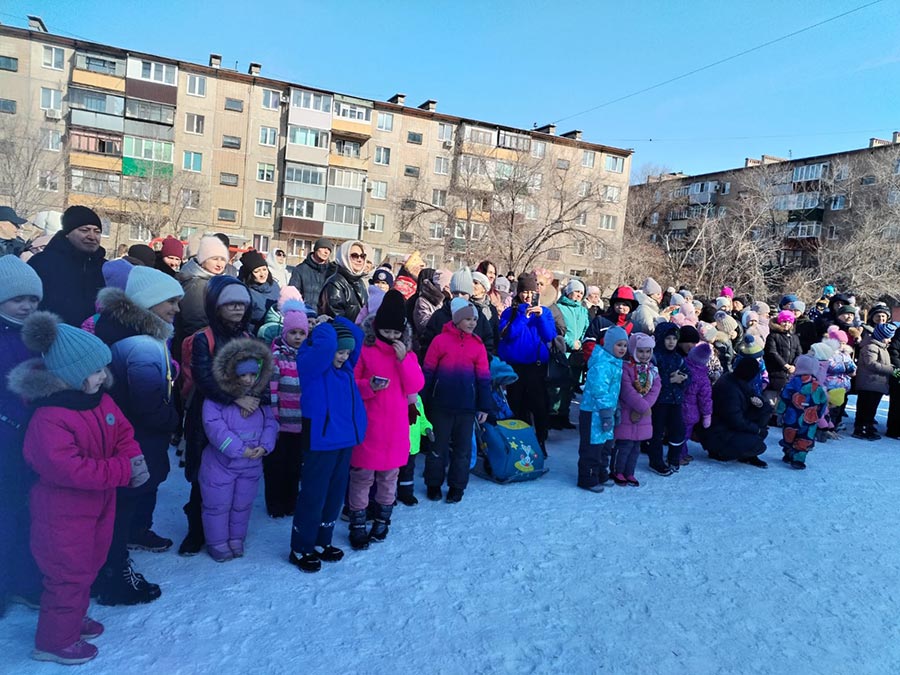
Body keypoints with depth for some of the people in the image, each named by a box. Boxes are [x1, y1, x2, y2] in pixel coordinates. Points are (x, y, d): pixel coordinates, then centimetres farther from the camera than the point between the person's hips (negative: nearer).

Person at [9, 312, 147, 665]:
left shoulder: (101, 400, -2)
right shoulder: (49, 418, -29)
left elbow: (123, 433, 4)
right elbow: (67, 468, -34)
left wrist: (133, 458, -18)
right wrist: (123, 471, -31)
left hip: (98, 504, 8)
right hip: (63, 513, -8)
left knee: (87, 566, 24)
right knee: (69, 574, 7)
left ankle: (73, 618, 46)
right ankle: (55, 641, 28)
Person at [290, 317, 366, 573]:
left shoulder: (345, 365, 10)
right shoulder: (310, 363, -12)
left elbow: (357, 334, 14)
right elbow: (325, 343, -29)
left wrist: (333, 321, 6)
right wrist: (324, 328, -9)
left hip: (345, 439, 8)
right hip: (322, 441, -8)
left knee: (335, 495, 15)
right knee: (313, 496, 1)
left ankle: (321, 542, 30)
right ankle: (300, 549, 16)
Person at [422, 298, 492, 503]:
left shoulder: (478, 346, 3)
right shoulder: (440, 340, -4)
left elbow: (484, 378, 6)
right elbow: (428, 372, -1)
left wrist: (484, 407, 4)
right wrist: (423, 401, -2)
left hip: (467, 406, 2)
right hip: (441, 404, -2)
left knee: (462, 448, 10)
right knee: (438, 446, 9)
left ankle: (457, 487, 24)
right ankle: (433, 485, 24)